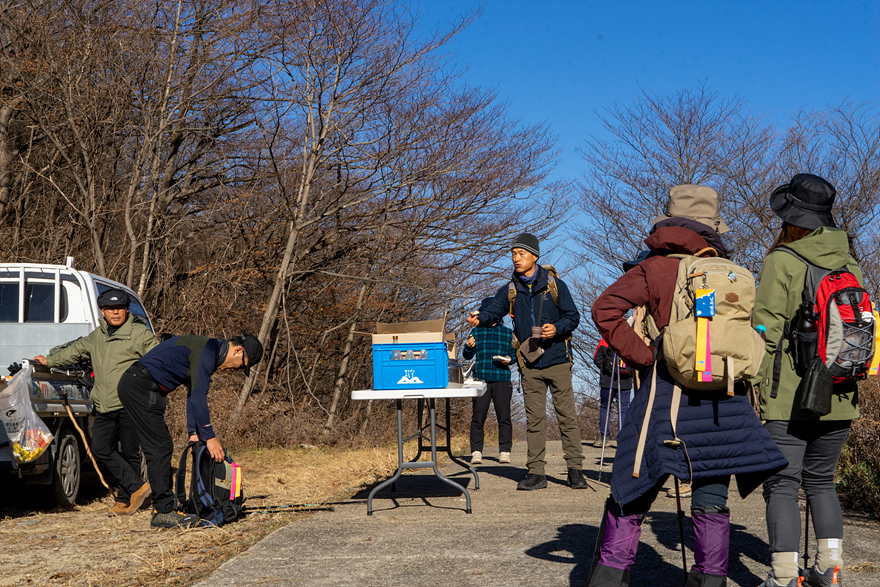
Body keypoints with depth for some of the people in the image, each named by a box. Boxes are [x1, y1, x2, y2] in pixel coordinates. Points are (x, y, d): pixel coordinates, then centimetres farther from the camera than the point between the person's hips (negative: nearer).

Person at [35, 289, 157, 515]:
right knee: (101, 448, -5)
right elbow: (74, 351, 35)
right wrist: (49, 360, 46)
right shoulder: (95, 337, 19)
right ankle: (137, 487, 0)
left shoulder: (139, 334, -1)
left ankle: (125, 499, 10)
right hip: (104, 408, 6)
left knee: (129, 452, -2)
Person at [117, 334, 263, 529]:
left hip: (135, 386, 11)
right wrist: (210, 437, -14)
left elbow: (194, 395, 19)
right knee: (160, 448, -10)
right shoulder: (206, 353, -17)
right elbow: (198, 399, -20)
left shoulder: (210, 352, 15)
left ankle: (163, 507, 15)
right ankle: (163, 512, -7)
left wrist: (194, 433, 12)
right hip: (140, 386, -11)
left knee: (161, 447, 11)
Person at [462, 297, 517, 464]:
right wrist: (468, 347, -11)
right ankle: (476, 452, 0)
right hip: (481, 378, 0)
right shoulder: (476, 332, 13)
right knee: (478, 417, -5)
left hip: (502, 379, 0)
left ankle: (504, 452, 3)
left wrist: (509, 359, -8)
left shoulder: (508, 333, 13)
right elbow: (467, 356, 11)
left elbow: (514, 353, 14)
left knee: (504, 417, -3)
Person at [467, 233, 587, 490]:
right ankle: (536, 471, 9)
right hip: (530, 365, 2)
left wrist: (557, 329, -16)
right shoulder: (510, 290, 8)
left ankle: (575, 469, 6)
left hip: (557, 360, -2)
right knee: (534, 418, 4)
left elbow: (573, 316, 4)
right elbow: (494, 309, -7)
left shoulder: (555, 285, 3)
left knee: (567, 415, -1)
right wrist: (479, 318, -28)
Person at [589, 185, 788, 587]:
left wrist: (642, 355, -7)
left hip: (667, 392, -3)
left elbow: (606, 308, -11)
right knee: (712, 501, 10)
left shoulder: (655, 268, 0)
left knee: (632, 497, 3)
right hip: (725, 400, 3)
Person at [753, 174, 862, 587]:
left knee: (782, 484, -1)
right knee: (821, 480, 17)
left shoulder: (782, 261, -8)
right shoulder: (849, 264, 9)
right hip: (839, 396, 6)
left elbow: (767, 327, -11)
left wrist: (761, 382, -2)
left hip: (790, 395, -6)